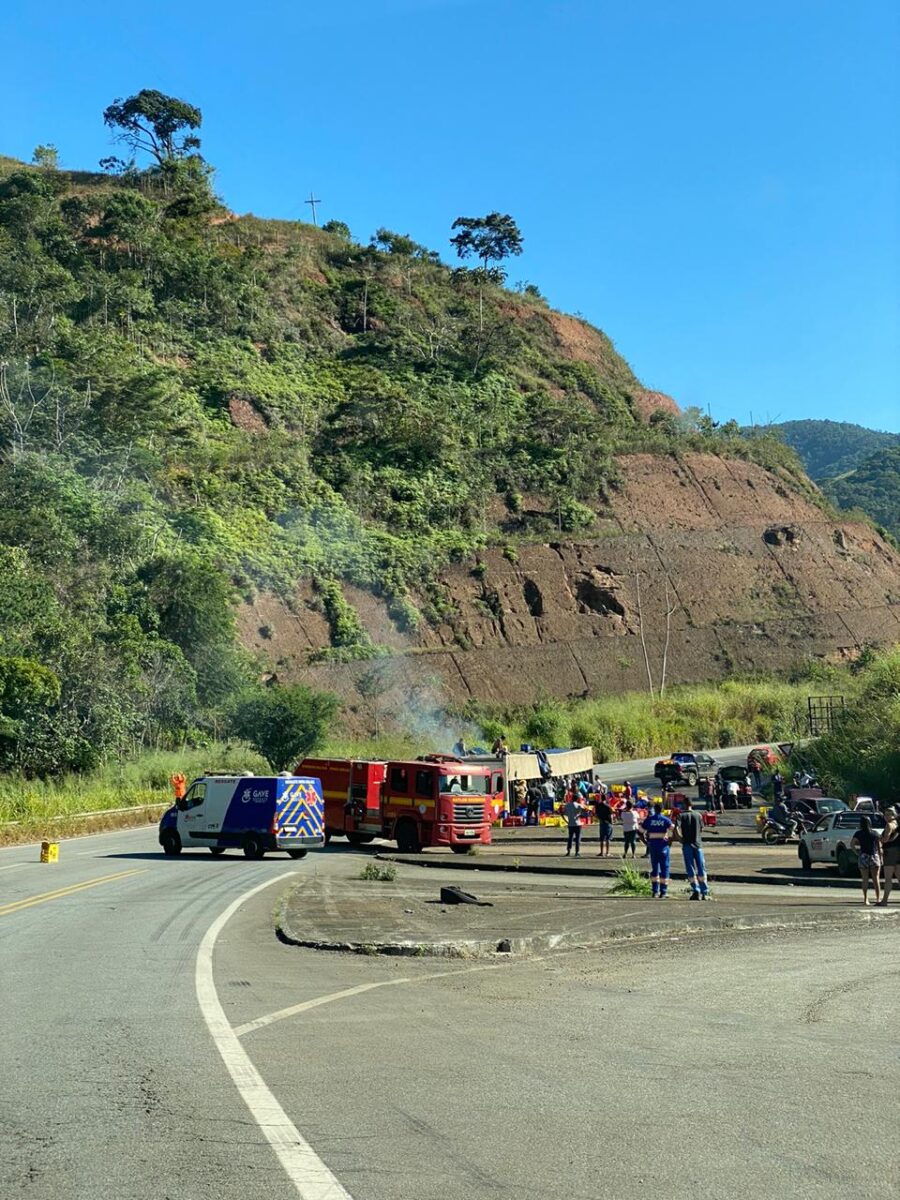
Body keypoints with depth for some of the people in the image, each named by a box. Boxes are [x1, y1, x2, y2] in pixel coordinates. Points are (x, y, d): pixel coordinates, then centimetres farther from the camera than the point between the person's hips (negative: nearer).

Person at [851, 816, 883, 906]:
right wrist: (881, 858, 5)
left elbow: (852, 844, -11)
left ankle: (865, 899, 4)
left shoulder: (858, 833, 0)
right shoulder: (876, 833, 3)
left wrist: (857, 852, -2)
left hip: (863, 857, 0)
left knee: (865, 879, 6)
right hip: (874, 856, 0)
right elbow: (879, 846, 1)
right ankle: (878, 899, -7)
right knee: (876, 879, 2)